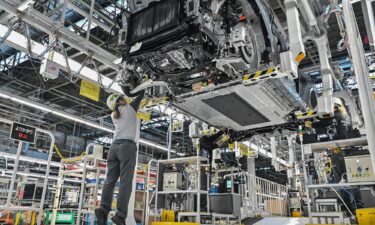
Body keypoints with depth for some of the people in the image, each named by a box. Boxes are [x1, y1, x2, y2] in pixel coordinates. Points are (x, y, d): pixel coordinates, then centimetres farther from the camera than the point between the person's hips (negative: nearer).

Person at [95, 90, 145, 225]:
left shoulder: (113, 115, 22)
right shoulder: (130, 107, 8)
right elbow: (141, 95, 20)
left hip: (114, 146, 6)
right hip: (127, 146, -6)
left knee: (110, 180, -2)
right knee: (125, 182, -13)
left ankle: (103, 209, -20)